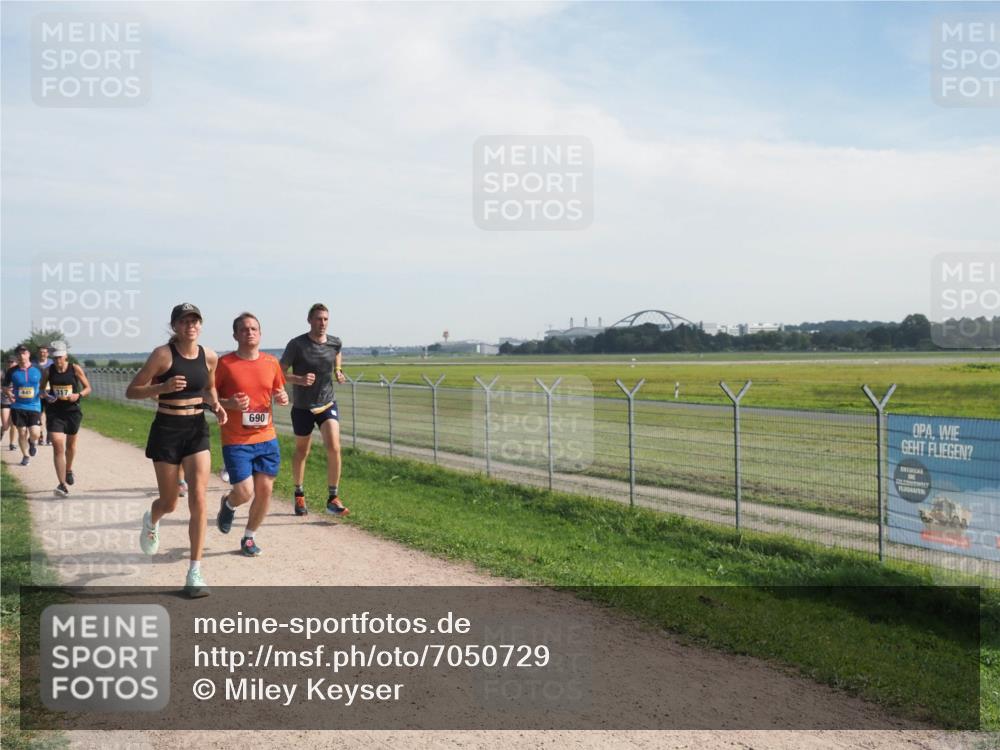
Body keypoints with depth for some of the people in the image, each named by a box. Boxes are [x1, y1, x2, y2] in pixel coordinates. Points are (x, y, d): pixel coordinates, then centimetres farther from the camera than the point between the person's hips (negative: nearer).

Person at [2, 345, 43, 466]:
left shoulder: (38, 370, -1)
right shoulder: (12, 371, -1)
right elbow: (6, 386, 11)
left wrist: (42, 393, -10)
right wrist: (9, 394, -10)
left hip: (34, 407, -1)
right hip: (18, 407, 1)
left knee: (34, 433, -10)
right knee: (22, 433, 4)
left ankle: (32, 443, 27)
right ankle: (26, 456, 25)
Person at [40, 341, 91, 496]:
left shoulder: (75, 369, -6)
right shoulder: (48, 371, -2)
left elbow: (88, 388, 0)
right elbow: (42, 389, 11)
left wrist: (79, 395, -20)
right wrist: (46, 395, -12)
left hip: (72, 411, 0)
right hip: (54, 412, 0)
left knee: (70, 444, 19)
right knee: (58, 446, -13)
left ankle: (69, 470, 48)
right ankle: (63, 484, -16)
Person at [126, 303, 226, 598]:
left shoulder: (210, 357, 1)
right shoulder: (163, 354, -11)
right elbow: (131, 391, -8)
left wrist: (217, 406, 1)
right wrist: (163, 387, -24)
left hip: (197, 430, 3)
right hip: (166, 431, -3)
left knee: (198, 501, -9)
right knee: (169, 502, 9)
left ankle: (195, 573, -3)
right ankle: (151, 520, 49)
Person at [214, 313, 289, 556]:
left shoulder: (271, 362, 5)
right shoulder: (224, 363, -7)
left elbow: (279, 391, 18)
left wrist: (283, 398, -6)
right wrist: (229, 404, -20)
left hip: (267, 438, 4)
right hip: (236, 441, -4)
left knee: (265, 490, 4)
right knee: (244, 492, -9)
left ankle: (249, 537, 24)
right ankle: (228, 504, 28)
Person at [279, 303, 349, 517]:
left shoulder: (335, 343, -2)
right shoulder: (297, 344, -13)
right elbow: (280, 373, -8)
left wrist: (338, 371, 5)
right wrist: (300, 379, -26)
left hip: (327, 404, 2)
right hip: (302, 407, -2)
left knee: (334, 448, -14)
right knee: (302, 452, 12)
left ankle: (333, 498, -5)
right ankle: (299, 495, 33)